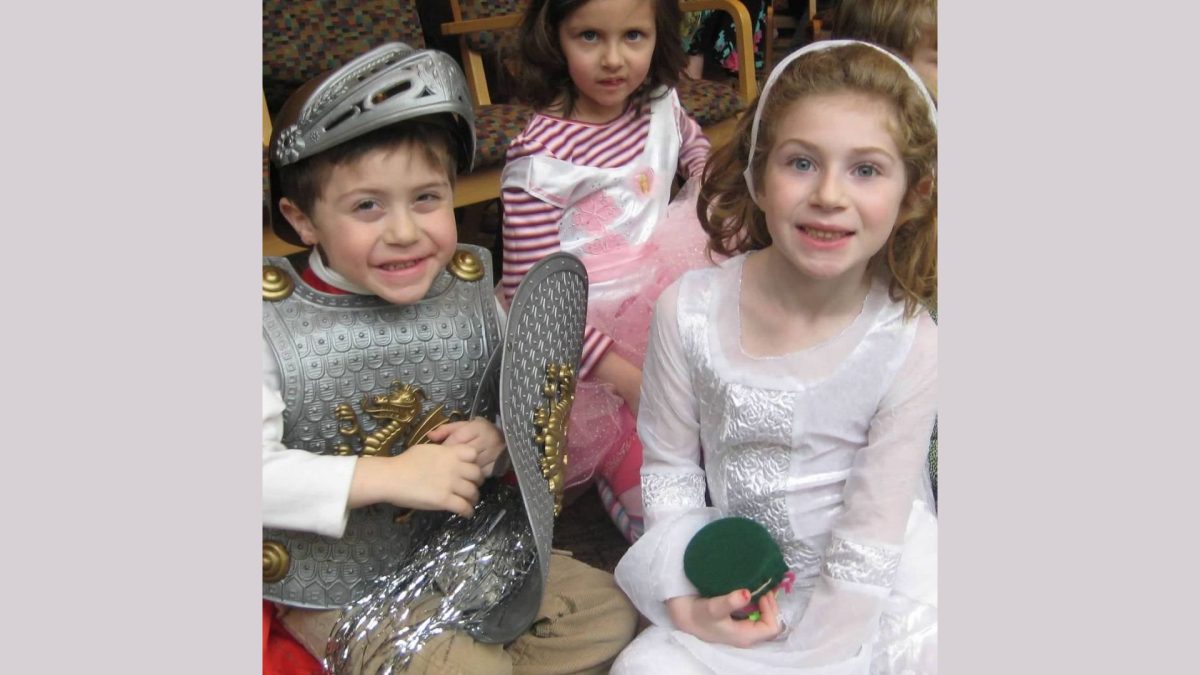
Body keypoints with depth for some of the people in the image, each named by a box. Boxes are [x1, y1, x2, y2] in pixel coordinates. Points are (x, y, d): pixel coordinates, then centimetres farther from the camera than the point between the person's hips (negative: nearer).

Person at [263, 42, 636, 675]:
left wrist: (494, 438, -14)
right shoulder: (272, 319, -18)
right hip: (339, 593, -5)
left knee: (608, 614, 5)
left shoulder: (470, 287, -5)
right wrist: (387, 475, -29)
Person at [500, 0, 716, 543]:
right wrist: (624, 375, -22)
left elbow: (695, 146, 23)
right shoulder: (541, 158, -20)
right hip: (585, 338, -6)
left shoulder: (660, 105, -1)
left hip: (662, 304, 6)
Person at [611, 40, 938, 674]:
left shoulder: (908, 347, -19)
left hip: (870, 593, 0)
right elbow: (668, 464, -3)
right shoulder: (688, 311, -16)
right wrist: (685, 599, -11)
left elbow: (869, 540, -14)